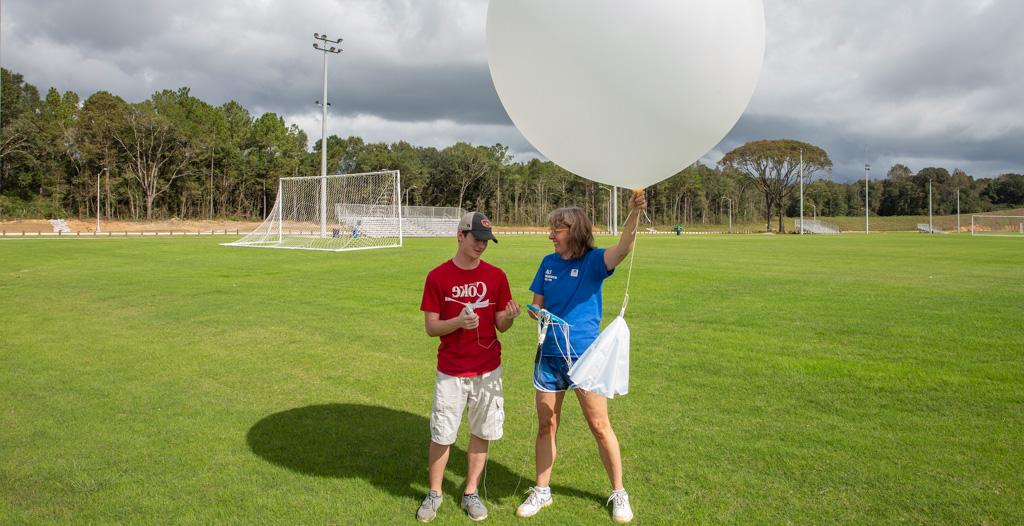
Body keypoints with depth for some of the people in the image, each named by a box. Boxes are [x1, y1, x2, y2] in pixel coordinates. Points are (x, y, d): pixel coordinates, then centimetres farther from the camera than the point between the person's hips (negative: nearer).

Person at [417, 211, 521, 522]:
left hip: (488, 370, 2)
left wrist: (509, 317, -21)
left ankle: (471, 493, 28)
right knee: (441, 436, 5)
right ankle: (434, 494, 27)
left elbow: (500, 326, 3)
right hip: (450, 371, -2)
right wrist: (458, 322, -25)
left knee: (482, 432, 10)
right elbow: (431, 327, -6)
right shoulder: (438, 277, -6)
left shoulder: (496, 276, 0)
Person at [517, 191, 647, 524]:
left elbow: (622, 249, -30)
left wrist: (634, 213, -45)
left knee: (600, 427, 5)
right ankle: (542, 491, 30)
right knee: (546, 426, 13)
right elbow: (536, 305, 11)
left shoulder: (593, 261, -9)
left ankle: (618, 493, 23)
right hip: (549, 356, 4)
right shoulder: (548, 263, 4)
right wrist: (537, 313, -13)